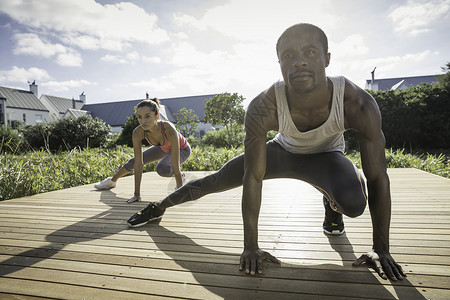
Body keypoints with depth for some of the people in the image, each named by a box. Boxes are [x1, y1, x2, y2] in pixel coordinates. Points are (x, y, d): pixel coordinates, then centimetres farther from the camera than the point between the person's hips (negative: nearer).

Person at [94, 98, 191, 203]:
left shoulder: (169, 129, -44)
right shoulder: (137, 133, -31)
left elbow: (175, 166, -41)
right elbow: (138, 165, -26)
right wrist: (137, 194, -25)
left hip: (182, 149, -4)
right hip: (163, 147, 5)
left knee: (162, 169, -31)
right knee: (133, 162, 12)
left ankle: (181, 176, 1)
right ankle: (112, 181, 41)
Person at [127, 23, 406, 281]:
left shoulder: (357, 104, -37)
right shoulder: (262, 109, -36)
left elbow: (378, 178, -26)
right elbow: (252, 178, -30)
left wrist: (381, 249, -21)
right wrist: (251, 246, -25)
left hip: (325, 156, 0)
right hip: (284, 151, 1)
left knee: (354, 202, -32)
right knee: (215, 180, 4)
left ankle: (331, 205, 9)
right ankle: (160, 206, 32)